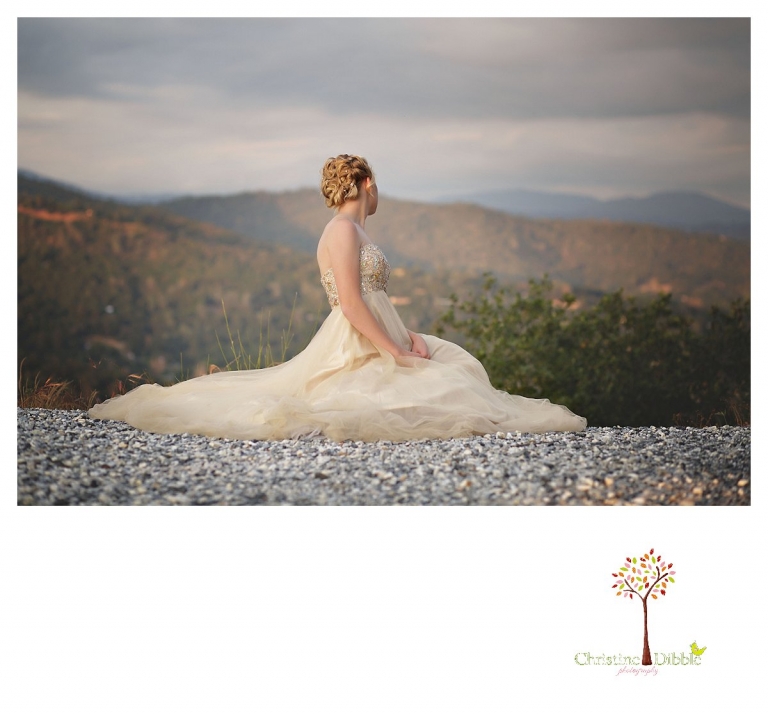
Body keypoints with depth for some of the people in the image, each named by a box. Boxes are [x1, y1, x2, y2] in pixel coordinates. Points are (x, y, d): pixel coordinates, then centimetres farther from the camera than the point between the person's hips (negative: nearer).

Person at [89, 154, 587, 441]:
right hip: (354, 351, -10)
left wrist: (409, 337, 3)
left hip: (378, 344, 10)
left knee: (456, 365, 8)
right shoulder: (343, 229, -12)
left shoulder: (359, 233, 20)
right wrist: (397, 354, -18)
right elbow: (351, 305, -20)